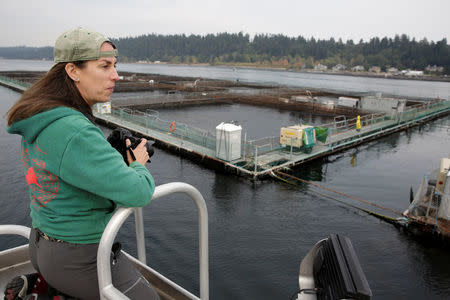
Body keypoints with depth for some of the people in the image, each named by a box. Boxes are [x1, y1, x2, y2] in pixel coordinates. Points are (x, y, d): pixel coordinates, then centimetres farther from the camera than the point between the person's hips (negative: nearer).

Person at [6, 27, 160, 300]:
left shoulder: (42, 121, 0)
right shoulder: (74, 132, -29)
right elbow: (138, 193, -28)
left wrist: (112, 151, 3)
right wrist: (138, 165, -8)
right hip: (80, 260, -8)